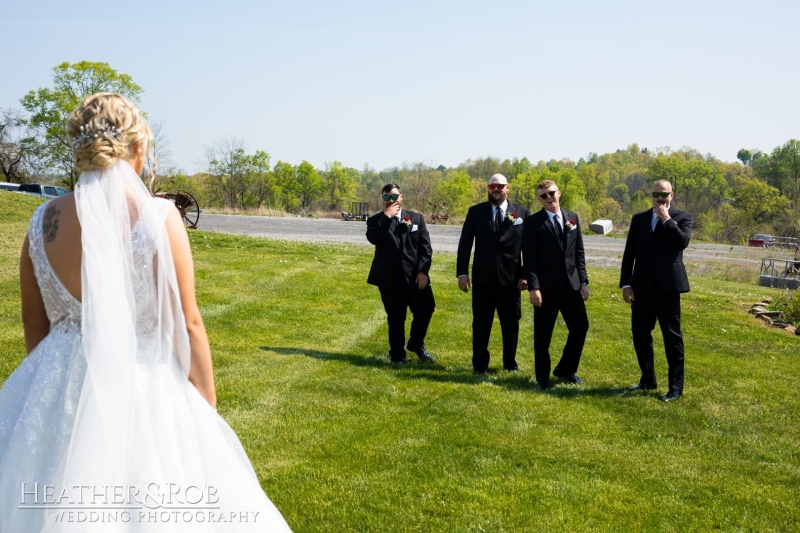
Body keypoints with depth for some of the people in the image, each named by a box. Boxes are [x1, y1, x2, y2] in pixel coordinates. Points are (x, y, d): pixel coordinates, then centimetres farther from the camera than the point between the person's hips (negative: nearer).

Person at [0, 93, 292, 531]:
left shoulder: (43, 222, -1)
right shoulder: (158, 217, -12)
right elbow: (187, 326, -11)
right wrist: (208, 411, -1)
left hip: (55, 390, 4)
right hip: (142, 391, -3)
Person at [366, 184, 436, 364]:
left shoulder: (416, 218, 9)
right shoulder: (375, 221, 4)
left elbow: (425, 246, 4)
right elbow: (373, 238, -18)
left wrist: (423, 271, -8)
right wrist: (387, 217, -18)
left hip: (415, 276, 2)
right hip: (390, 278, -2)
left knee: (426, 308, -3)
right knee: (396, 318, 4)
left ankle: (416, 344, 23)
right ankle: (397, 355, 19)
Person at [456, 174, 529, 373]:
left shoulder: (522, 212, 3)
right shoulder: (476, 212, 3)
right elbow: (465, 243, 1)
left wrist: (526, 274, -4)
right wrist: (462, 273, -6)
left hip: (510, 277, 0)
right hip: (483, 276, 0)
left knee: (511, 323, 9)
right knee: (481, 323, 5)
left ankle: (510, 363, 23)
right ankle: (480, 364, 16)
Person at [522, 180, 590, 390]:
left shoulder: (572, 218, 10)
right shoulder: (533, 222, -5)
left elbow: (579, 253, 11)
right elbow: (529, 257, -9)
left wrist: (583, 281, 5)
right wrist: (533, 287, -16)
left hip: (571, 285, 5)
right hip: (546, 287, -5)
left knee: (580, 327, 8)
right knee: (543, 334, 4)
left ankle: (565, 369, 27)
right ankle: (543, 377, 19)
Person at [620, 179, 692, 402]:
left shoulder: (682, 217, 1)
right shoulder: (639, 219, 10)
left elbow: (683, 241, -18)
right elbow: (629, 253, 8)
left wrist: (666, 219, -13)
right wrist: (626, 284, 2)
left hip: (667, 287, -4)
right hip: (642, 287, 4)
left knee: (672, 337, 1)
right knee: (640, 334, 10)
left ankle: (676, 387, 9)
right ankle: (648, 380, 24)